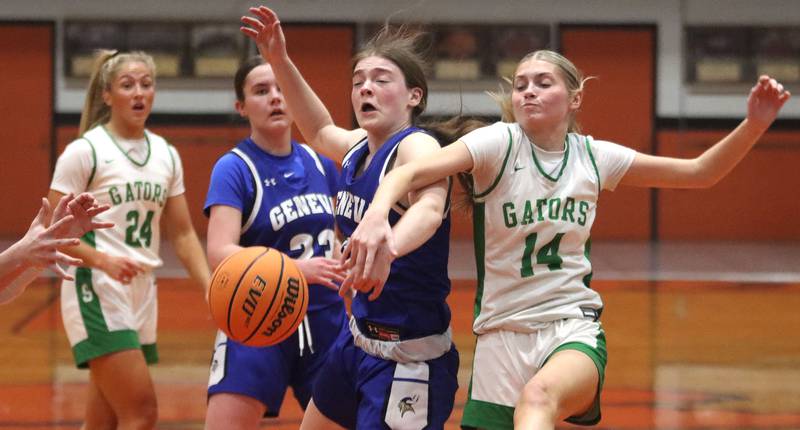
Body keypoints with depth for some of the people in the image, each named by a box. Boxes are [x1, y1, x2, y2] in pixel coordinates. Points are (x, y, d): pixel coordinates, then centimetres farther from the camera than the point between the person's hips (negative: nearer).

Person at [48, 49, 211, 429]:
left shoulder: (166, 155, 12)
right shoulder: (85, 151, -7)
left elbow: (181, 233, 16)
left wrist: (211, 289, 2)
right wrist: (103, 260, -24)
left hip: (142, 294, 7)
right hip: (96, 292, -7)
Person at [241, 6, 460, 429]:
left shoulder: (416, 147, -18)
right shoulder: (359, 147, 7)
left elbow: (428, 209, -40)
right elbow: (320, 130, 31)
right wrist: (280, 61, 24)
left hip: (408, 355, -10)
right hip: (359, 339, 10)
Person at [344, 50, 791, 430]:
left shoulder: (593, 156, 5)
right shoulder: (499, 142, -6)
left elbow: (700, 172, 13)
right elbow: (411, 173, -21)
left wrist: (755, 123, -4)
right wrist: (377, 214, -43)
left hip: (574, 327, 0)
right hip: (503, 330, 0)